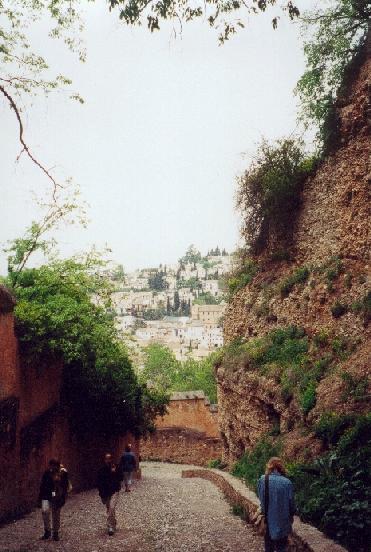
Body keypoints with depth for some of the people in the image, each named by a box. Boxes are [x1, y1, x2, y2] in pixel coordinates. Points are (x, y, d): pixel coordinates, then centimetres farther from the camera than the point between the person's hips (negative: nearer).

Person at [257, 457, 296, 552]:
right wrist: (291, 515, 10)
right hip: (281, 521, -2)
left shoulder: (262, 480, -12)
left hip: (267, 519, 2)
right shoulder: (287, 482, -17)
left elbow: (260, 497, -2)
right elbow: (291, 502, -8)